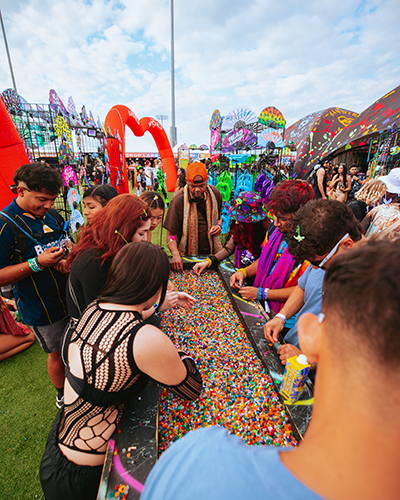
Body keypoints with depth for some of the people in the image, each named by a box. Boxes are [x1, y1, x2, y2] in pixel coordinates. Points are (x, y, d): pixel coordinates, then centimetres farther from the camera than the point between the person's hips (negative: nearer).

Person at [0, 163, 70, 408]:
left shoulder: (52, 215, 0)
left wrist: (68, 258, -9)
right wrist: (37, 263, -29)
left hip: (70, 295, 6)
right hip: (43, 308, -5)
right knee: (57, 353, 15)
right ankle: (63, 394, 43)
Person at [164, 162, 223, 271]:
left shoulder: (215, 193, -3)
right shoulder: (178, 200, -17)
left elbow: (221, 215, 17)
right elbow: (170, 234, -14)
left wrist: (219, 224, -5)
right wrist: (175, 254, -30)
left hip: (213, 252, 3)